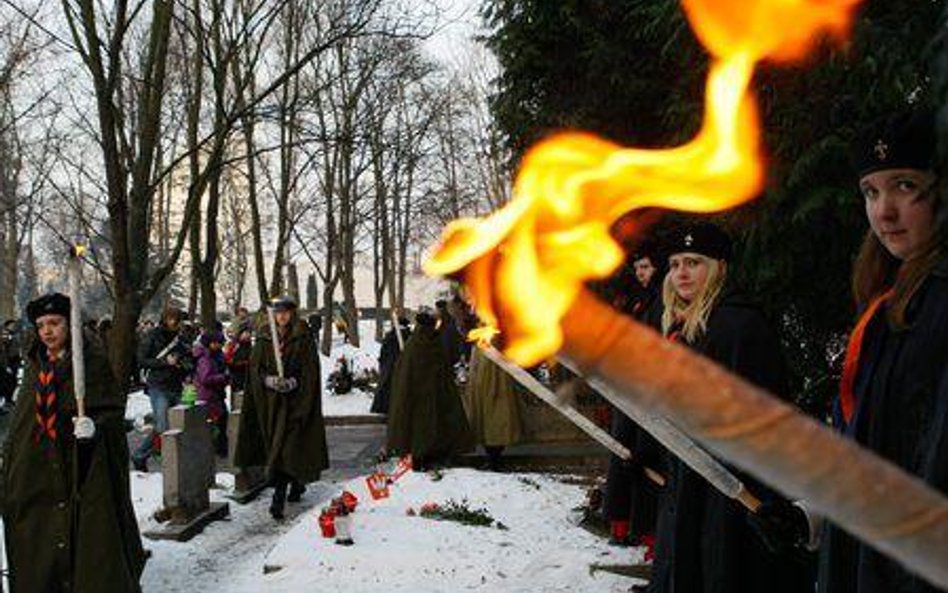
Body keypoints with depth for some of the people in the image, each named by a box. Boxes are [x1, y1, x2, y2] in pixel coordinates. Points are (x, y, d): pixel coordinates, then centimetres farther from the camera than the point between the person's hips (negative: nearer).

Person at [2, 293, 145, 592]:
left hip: (84, 469, -5)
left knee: (89, 540, -3)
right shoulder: (35, 365, 10)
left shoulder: (93, 362, -7)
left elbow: (114, 410, -10)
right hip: (37, 471, 6)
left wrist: (95, 426, -29)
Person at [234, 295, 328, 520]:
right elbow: (255, 367, 5)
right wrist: (270, 380, -12)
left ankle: (279, 499, -12)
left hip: (295, 399, -4)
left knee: (287, 445, -10)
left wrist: (291, 382, -17)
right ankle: (297, 484, 27)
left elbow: (310, 369, -4)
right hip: (269, 400, 4)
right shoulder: (264, 338, 9)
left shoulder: (303, 338, 0)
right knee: (274, 443, 8)